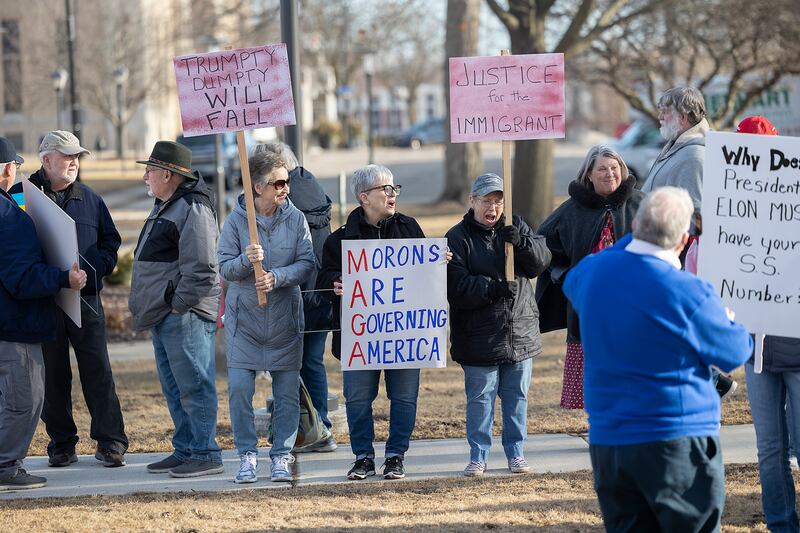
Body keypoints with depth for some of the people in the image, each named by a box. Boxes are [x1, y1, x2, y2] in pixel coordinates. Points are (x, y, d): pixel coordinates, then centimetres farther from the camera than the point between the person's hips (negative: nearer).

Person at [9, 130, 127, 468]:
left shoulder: (90, 199, 11)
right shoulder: (20, 196, 3)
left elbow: (110, 243, 15)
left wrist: (95, 267, -4)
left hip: (86, 298, 1)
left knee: (98, 372, -2)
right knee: (53, 375, 4)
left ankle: (110, 442, 2)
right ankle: (61, 444, 12)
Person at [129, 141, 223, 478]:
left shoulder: (193, 210, -15)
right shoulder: (165, 207, 18)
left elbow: (200, 270, -21)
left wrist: (178, 305, -18)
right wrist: (147, 306, 19)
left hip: (184, 316, -11)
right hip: (163, 316, 11)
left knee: (193, 386, -7)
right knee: (174, 388, 15)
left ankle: (205, 455, -4)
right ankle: (185, 451, 22)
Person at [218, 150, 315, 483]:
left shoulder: (295, 219, -1)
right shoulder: (236, 220, -4)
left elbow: (307, 263, -4)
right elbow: (224, 268, -5)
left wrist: (277, 277, -20)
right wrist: (246, 260, -25)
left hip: (285, 319, 1)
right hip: (245, 318, -1)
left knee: (287, 390, 3)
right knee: (239, 388, -6)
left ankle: (282, 456, 14)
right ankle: (247, 455, 7)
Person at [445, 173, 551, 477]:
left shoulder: (516, 227, 9)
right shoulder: (458, 237, -5)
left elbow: (541, 261, 0)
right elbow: (456, 286, -14)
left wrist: (521, 243, -19)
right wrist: (493, 288, -25)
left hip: (520, 333, 4)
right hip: (479, 335, -4)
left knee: (517, 397, 10)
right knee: (480, 398, 1)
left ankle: (516, 452, 20)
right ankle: (478, 456, 11)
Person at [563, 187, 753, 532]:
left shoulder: (591, 271, 1)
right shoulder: (690, 294, -17)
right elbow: (734, 353, -4)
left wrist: (635, 239, 25)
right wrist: (726, 321, 18)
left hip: (606, 442, 6)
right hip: (679, 444, -6)